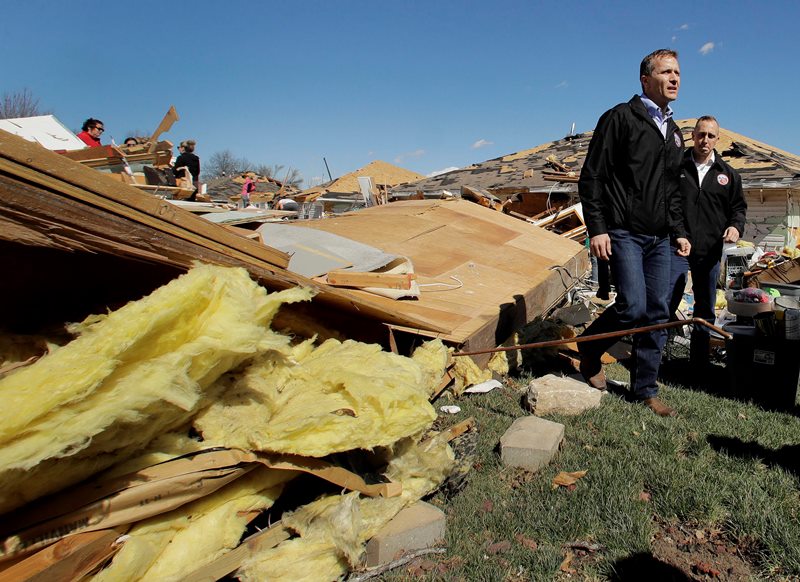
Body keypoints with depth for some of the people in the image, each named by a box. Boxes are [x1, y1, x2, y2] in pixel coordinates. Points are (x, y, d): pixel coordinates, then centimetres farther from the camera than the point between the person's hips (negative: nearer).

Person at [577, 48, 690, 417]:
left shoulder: (674, 133, 19)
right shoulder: (620, 118, -3)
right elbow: (591, 177, -9)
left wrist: (678, 231, 16)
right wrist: (597, 229, -15)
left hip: (659, 239, 7)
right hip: (623, 233, -7)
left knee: (657, 314, 5)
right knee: (633, 306, -17)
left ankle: (645, 390, 17)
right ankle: (589, 349, 12)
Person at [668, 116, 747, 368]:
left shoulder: (727, 174, 10)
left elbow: (739, 207, 17)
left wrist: (735, 226, -4)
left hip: (710, 251, 4)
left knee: (705, 309, 12)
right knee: (666, 303, -9)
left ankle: (699, 362, 24)